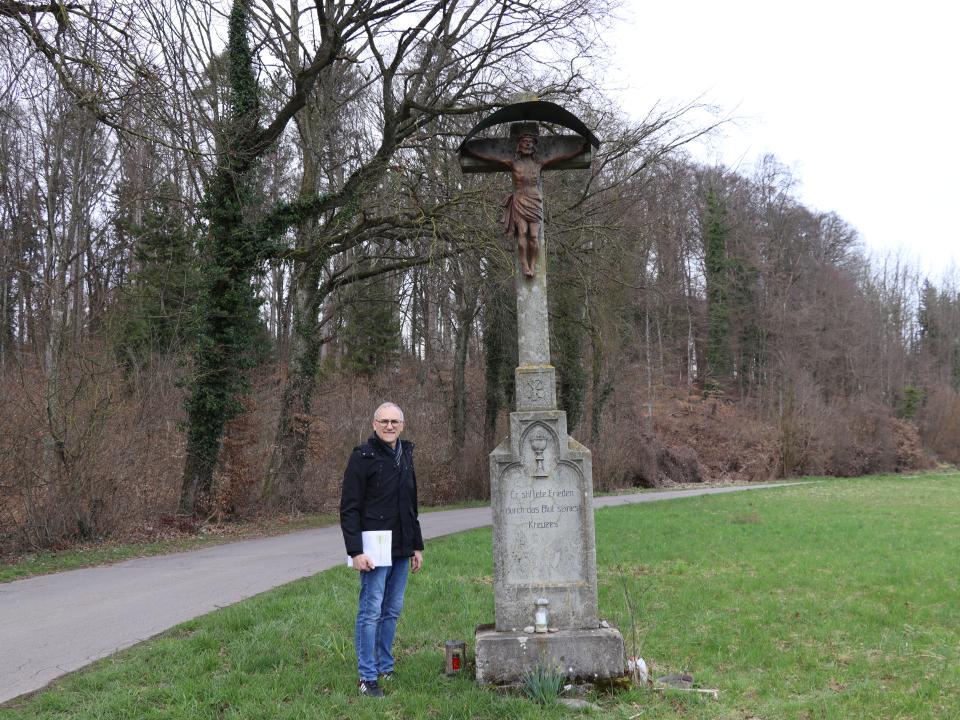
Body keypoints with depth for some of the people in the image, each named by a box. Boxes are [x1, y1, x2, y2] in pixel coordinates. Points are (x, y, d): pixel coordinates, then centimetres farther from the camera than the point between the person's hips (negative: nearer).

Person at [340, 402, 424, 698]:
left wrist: (416, 546, 18)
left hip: (401, 551, 7)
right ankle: (367, 677, 3)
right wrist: (356, 551, -18)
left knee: (393, 611, 13)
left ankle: (386, 667, 24)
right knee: (371, 612, -3)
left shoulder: (405, 455, 13)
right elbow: (349, 509, -12)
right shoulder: (362, 457, -9)